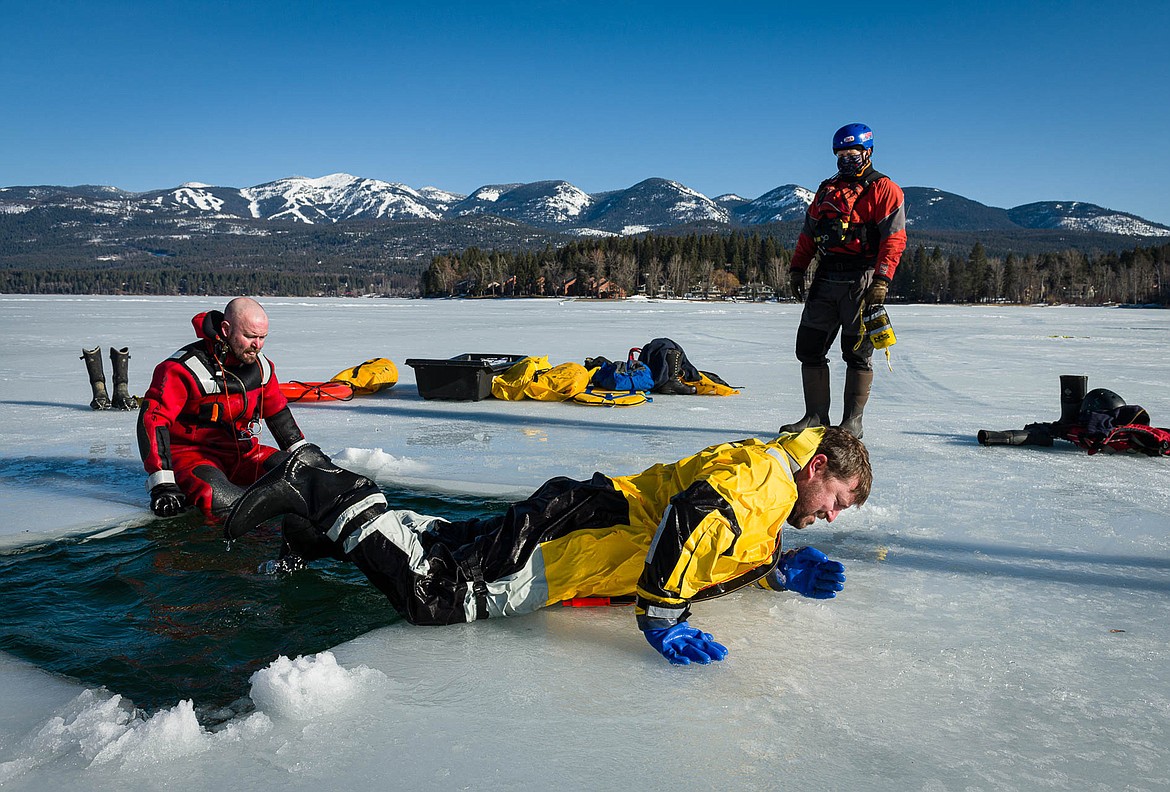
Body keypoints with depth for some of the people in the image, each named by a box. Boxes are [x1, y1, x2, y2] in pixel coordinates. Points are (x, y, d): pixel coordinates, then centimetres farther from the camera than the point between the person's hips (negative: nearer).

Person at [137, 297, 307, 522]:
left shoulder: (261, 366, 3)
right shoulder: (185, 369, -18)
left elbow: (278, 411, 18)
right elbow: (153, 419, -21)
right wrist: (162, 484, -28)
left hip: (242, 452, 6)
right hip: (191, 452, -5)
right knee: (220, 503, -37)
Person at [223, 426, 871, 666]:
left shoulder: (758, 475, 19)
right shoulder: (764, 478, -14)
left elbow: (725, 552, 28)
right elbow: (690, 514, -32)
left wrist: (779, 572, 12)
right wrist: (660, 618, -29)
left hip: (583, 514, 10)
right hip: (568, 535, -10)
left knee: (445, 542, 18)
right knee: (431, 594, -16)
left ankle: (324, 484, 22)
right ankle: (323, 495, -6)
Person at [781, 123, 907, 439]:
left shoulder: (884, 190, 0)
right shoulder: (827, 189, 19)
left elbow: (894, 238, -10)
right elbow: (808, 233, 20)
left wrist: (881, 280, -20)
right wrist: (797, 268, 11)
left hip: (861, 281, -6)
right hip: (825, 281, 6)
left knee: (857, 354, -1)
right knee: (809, 347, 4)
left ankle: (852, 422, 5)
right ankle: (816, 417, 11)